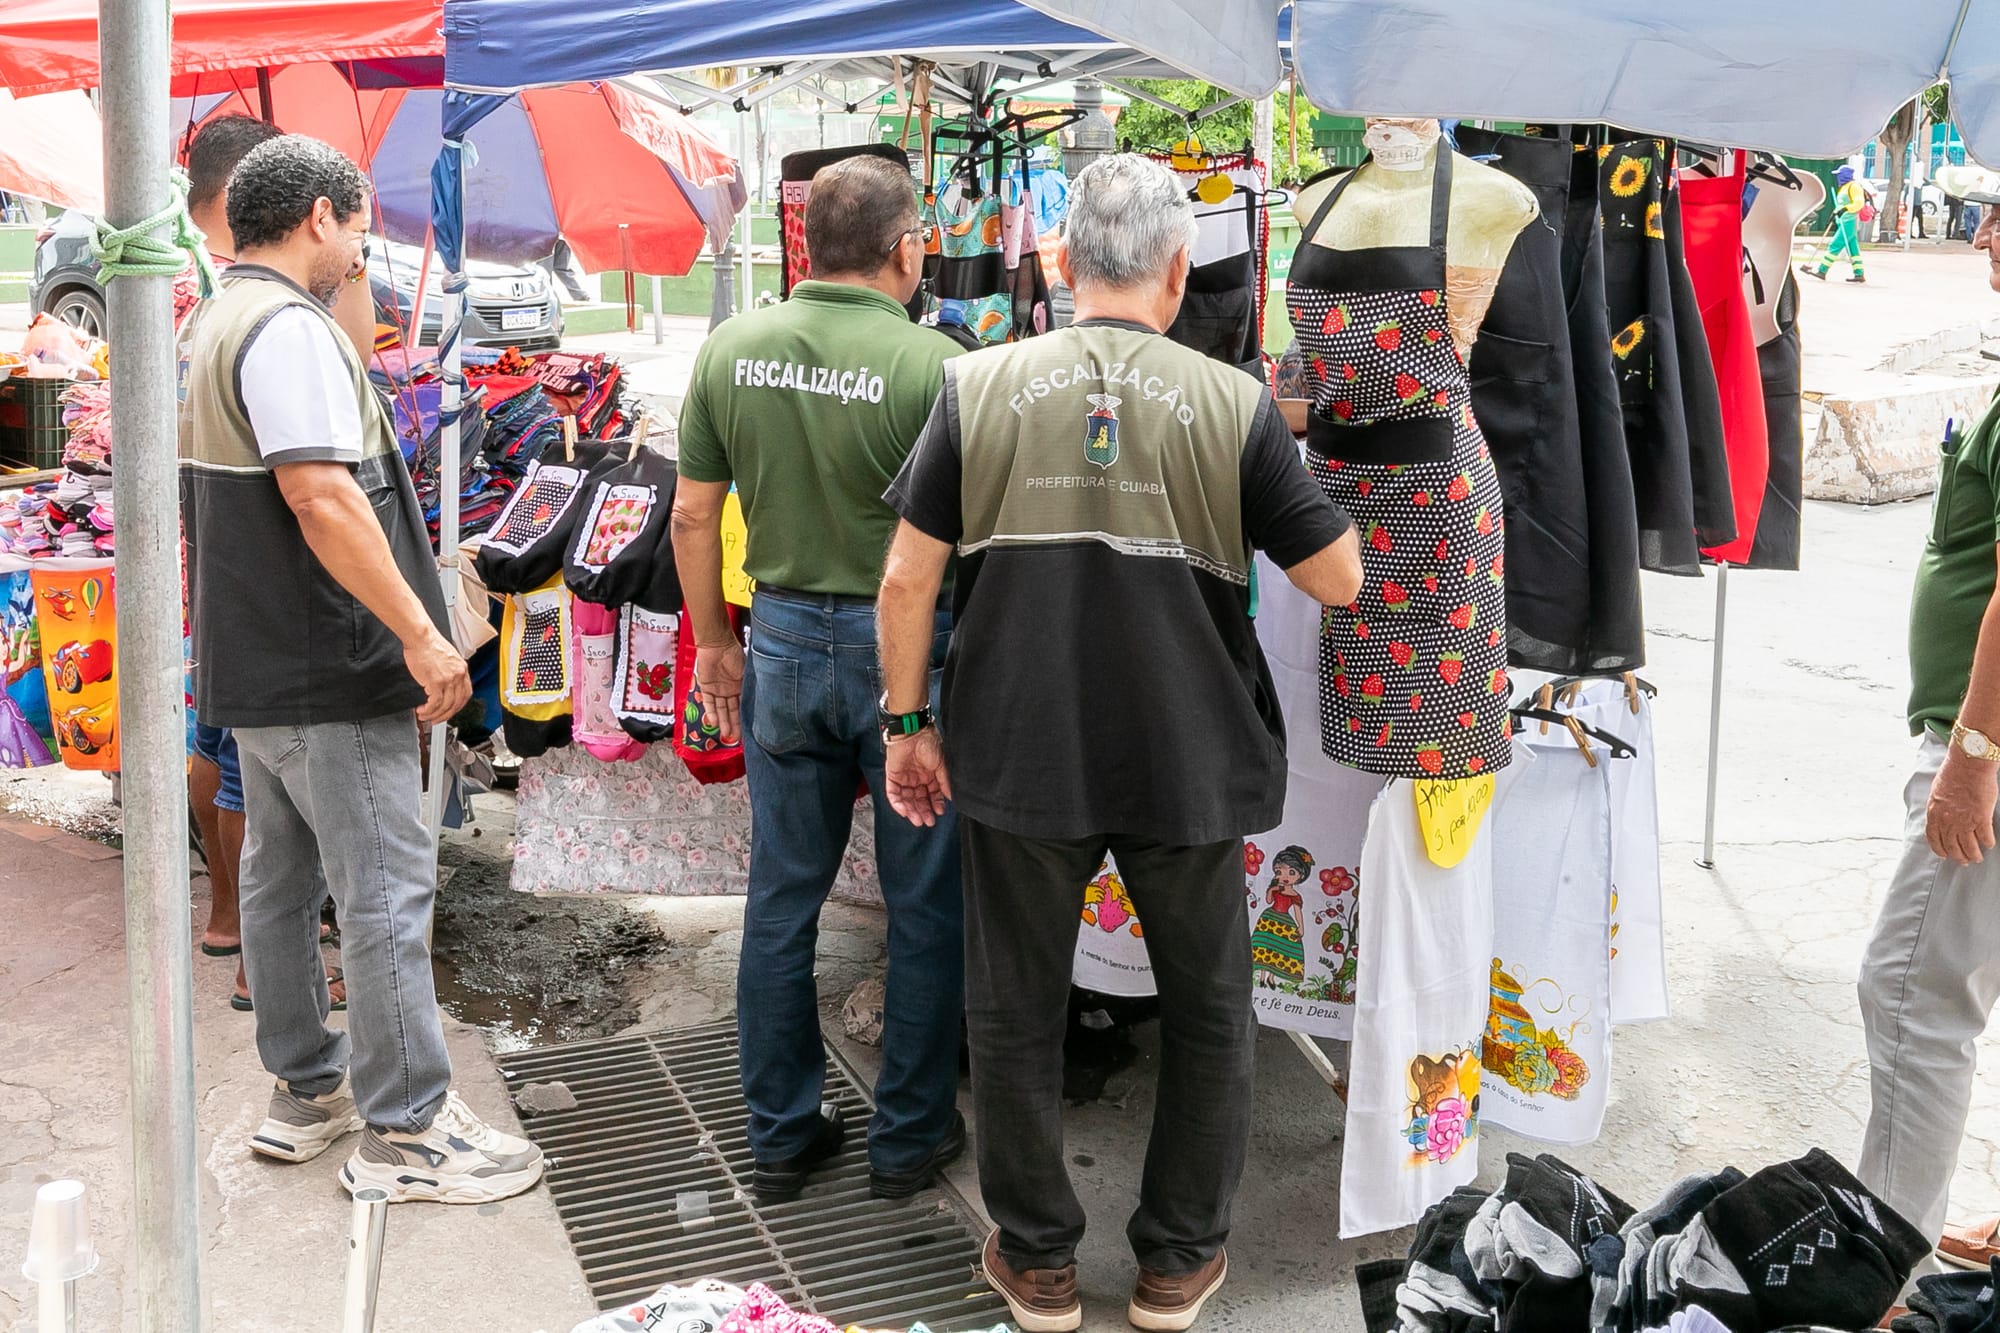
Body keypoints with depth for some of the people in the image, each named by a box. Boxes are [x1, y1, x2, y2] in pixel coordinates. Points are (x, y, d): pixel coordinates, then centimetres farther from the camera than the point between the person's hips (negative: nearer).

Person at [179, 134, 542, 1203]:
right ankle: (404, 1129, 2)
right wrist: (421, 631, -25)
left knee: (279, 874, 16)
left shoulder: (213, 324, 16)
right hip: (325, 672, -11)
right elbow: (322, 495, -27)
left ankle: (305, 1089, 29)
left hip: (249, 663, 11)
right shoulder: (288, 328, -17)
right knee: (386, 888, -5)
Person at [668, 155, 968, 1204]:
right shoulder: (934, 363, -16)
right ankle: (910, 1136, 22)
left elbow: (693, 514, 5)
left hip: (785, 642, 4)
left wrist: (713, 641, 16)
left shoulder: (731, 349, -1)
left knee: (781, 900, 14)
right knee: (924, 905, 11)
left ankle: (781, 1135, 26)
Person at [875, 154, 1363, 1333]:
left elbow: (909, 578, -4)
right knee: (1208, 1013, 19)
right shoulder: (1234, 404, -9)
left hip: (1018, 759, 1)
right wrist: (1309, 478, 14)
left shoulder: (982, 386, -5)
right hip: (1189, 764, 0)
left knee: (1018, 1012, 17)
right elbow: (1340, 580, -4)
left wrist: (910, 724, 7)